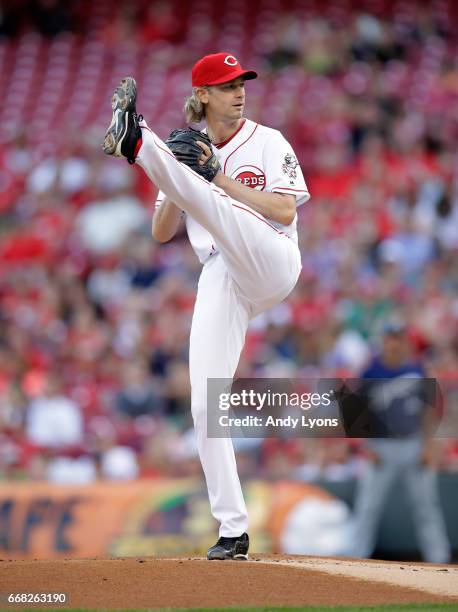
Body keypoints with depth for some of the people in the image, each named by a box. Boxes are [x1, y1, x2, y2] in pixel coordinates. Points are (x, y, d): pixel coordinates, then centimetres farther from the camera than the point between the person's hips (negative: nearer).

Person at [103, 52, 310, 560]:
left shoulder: (268, 142, 9)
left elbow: (285, 211, -5)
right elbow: (161, 232, 15)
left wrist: (221, 178, -9)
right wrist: (176, 182, -3)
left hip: (271, 264, -4)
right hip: (219, 282, 4)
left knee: (208, 202, -32)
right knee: (205, 404, -6)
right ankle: (233, 531, -2)